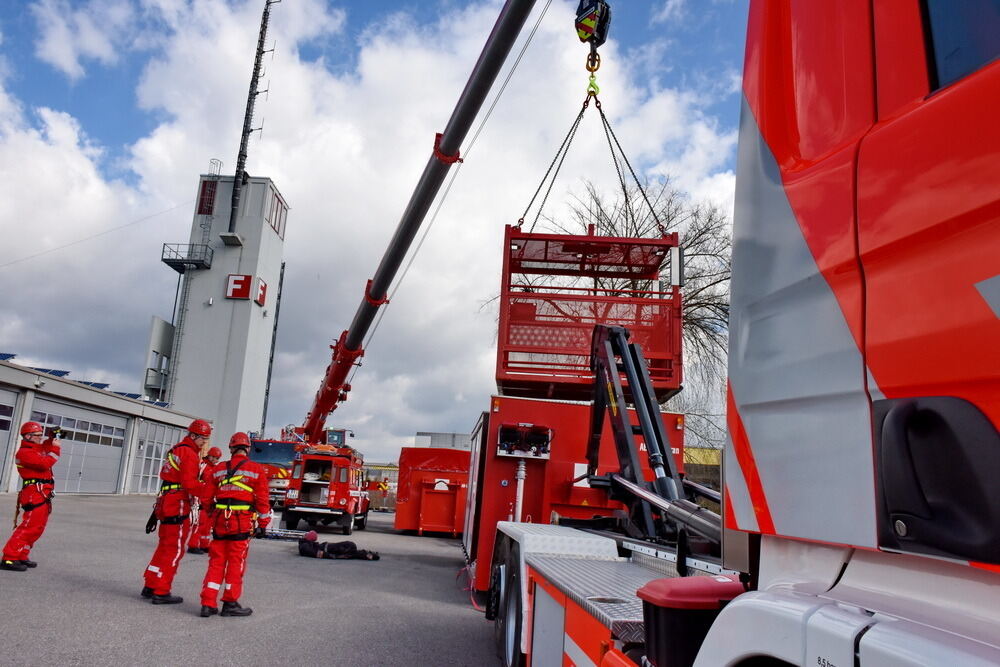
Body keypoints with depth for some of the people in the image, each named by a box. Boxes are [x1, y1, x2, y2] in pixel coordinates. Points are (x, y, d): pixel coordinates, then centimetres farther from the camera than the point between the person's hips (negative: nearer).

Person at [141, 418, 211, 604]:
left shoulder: (175, 450, 20)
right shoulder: (189, 453, -12)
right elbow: (190, 483, -21)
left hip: (166, 504, 10)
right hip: (179, 507, -10)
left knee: (164, 547, 18)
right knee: (174, 550, -2)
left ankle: (150, 587, 25)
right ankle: (161, 592, 2)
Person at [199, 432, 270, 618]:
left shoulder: (219, 469, 8)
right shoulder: (256, 470, -3)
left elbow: (206, 498, 12)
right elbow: (262, 500, -5)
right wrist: (263, 524, 3)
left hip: (220, 521, 4)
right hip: (242, 522, -4)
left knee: (216, 562, 11)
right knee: (236, 563, 5)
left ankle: (208, 603, 11)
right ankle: (230, 604, 12)